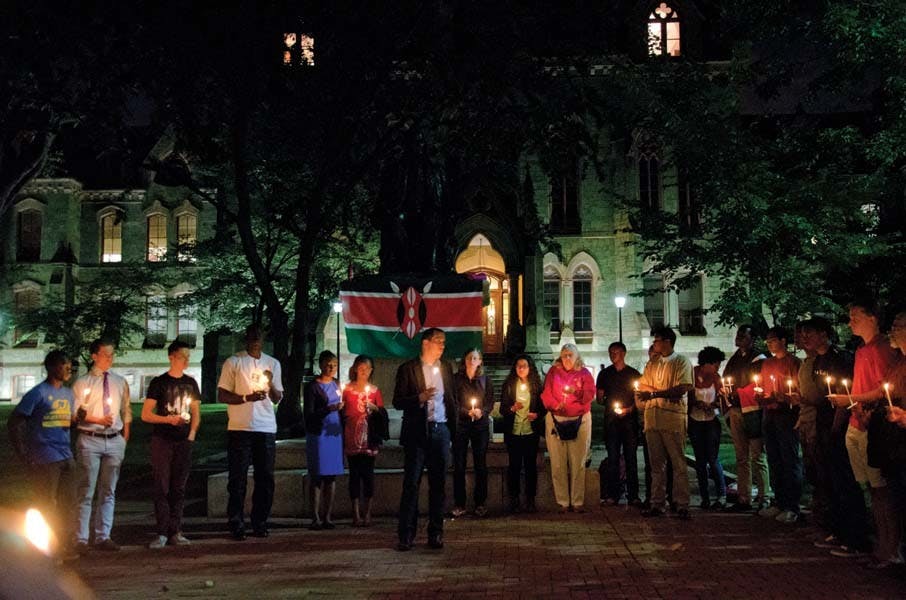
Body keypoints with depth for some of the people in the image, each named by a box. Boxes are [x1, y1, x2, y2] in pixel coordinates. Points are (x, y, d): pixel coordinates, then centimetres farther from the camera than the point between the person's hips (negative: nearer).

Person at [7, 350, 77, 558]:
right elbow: (14, 423, -10)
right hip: (45, 459, -7)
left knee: (67, 502, 11)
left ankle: (65, 543, 21)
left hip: (66, 456, 7)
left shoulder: (68, 394, 13)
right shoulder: (38, 393, -9)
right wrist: (23, 454, -12)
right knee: (45, 505, 0)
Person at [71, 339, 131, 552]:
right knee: (86, 491, -1)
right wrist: (98, 420, -18)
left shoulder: (120, 382, 11)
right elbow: (76, 412, -5)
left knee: (108, 492, 7)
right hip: (90, 440, -4)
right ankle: (81, 539, 5)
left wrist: (125, 437, 8)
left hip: (115, 441, 4)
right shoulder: (83, 382, -1)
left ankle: (103, 537, 13)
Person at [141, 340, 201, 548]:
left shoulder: (191, 383, 13)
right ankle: (162, 533, -2)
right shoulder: (159, 382, 0)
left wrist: (192, 434, 3)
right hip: (162, 441, -4)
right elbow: (145, 415, -2)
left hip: (184, 441, 4)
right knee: (162, 487, -5)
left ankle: (175, 532, 8)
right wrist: (168, 419, -14)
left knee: (179, 488, 4)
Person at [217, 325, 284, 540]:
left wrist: (271, 384, -6)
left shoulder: (273, 363, 13)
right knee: (238, 479, -1)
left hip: (266, 428, 4)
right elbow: (222, 395, -1)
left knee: (265, 479, 4)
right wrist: (247, 398, -16)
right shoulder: (233, 362, 2)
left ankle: (260, 523, 13)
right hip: (240, 428, -3)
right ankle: (236, 525, 4)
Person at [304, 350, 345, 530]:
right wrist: (329, 409, -23)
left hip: (335, 434, 6)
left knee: (331, 476, 5)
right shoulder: (312, 387, -6)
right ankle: (316, 518, -1)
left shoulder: (336, 384, 13)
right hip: (318, 435, -6)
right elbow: (308, 415, -11)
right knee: (317, 476, -4)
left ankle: (327, 517, 10)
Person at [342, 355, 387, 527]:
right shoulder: (347, 389, 6)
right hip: (352, 439, -1)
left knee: (368, 474, -1)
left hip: (369, 439, 1)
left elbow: (383, 415, 9)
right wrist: (342, 438, -1)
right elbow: (342, 413, 8)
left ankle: (367, 513, 4)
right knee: (354, 474, -1)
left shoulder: (374, 390, 10)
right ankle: (356, 514, 2)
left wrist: (375, 409, -10)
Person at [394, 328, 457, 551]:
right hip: (417, 432, -4)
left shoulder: (445, 368, 13)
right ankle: (406, 534, 1)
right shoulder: (407, 369, -1)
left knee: (438, 484, 6)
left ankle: (435, 533, 13)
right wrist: (420, 397, -20)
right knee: (411, 483, -3)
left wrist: (454, 426, 11)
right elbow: (397, 402, -5)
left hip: (441, 430, 4)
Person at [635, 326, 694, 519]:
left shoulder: (681, 362, 0)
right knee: (656, 464, 7)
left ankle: (682, 505, -2)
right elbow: (642, 387, 20)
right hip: (652, 418, 6)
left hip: (673, 418, -6)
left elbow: (681, 389, -11)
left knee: (678, 463, -4)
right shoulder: (652, 365, 20)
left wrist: (654, 393, -13)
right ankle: (657, 504, 10)